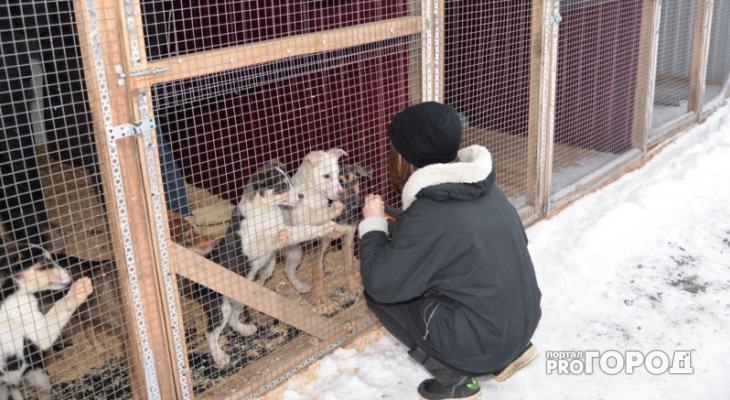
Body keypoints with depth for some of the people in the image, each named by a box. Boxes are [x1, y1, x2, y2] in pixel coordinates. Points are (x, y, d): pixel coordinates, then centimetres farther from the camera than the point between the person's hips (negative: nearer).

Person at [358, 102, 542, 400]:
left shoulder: (428, 217, -24)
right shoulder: (482, 188, 1)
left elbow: (380, 284, -18)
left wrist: (373, 225, -1)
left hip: (483, 341, -8)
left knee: (378, 293, 1)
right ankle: (510, 352, 19)